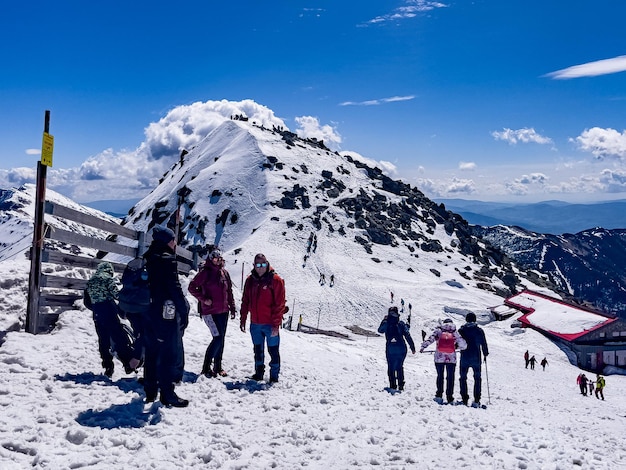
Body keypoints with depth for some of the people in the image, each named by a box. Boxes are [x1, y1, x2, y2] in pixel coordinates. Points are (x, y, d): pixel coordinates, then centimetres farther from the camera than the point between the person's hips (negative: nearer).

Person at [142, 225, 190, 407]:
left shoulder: (150, 259, 12)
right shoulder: (167, 259, -14)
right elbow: (175, 288, -17)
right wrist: (184, 310, -11)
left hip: (150, 313, 9)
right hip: (167, 313, -9)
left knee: (152, 351, 15)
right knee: (171, 353, -2)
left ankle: (150, 392, 22)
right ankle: (167, 394, 0)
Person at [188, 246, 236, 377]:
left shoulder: (224, 272, 9)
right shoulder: (205, 272, -7)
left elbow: (229, 291, 14)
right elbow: (192, 287, -7)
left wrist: (232, 308, 13)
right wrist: (203, 299, -14)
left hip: (223, 311, 6)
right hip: (210, 311, -6)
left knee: (221, 339, 11)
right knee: (218, 338, -12)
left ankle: (218, 366, 23)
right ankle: (206, 367, -1)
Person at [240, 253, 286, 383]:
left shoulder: (276, 280, -10)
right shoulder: (250, 280, 6)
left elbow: (279, 304, -12)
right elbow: (245, 302, 12)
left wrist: (276, 324, -15)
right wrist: (242, 319, 8)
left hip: (270, 324, -5)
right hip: (255, 324, 5)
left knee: (273, 350, 4)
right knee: (258, 350, 15)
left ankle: (274, 376, 14)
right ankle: (258, 373, 27)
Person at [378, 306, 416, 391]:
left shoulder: (386, 323, -5)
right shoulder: (401, 324, -5)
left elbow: (380, 330, 16)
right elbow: (408, 336, -5)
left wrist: (384, 320, 19)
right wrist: (412, 348, -1)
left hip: (390, 349, -1)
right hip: (401, 349, 1)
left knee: (391, 368, 10)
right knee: (399, 367, 15)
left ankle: (392, 386, 5)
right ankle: (401, 385, 12)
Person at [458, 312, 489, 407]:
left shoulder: (461, 330, -1)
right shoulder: (479, 330, -1)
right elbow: (484, 343, 3)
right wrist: (485, 354, 17)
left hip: (464, 357, 0)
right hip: (476, 358, 0)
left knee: (463, 378, 10)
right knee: (477, 378, 9)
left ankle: (464, 399, 5)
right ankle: (476, 400, 2)